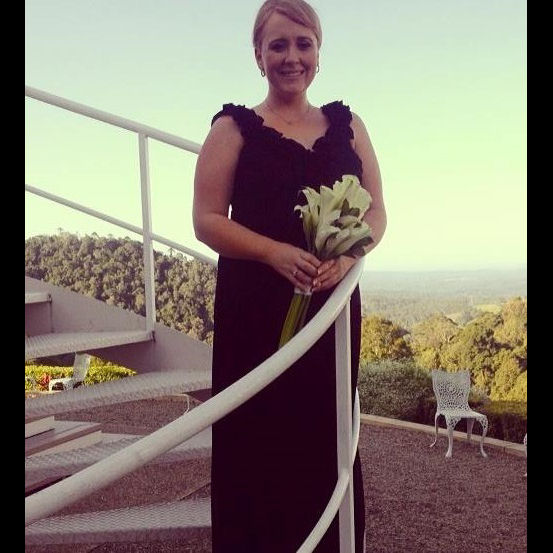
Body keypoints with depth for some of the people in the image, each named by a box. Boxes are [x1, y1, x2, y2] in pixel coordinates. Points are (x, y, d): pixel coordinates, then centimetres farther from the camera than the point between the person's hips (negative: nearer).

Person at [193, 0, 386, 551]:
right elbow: (207, 220, -4)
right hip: (255, 312, -2)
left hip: (333, 306, 3)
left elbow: (376, 212, 9)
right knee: (260, 447, -1)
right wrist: (277, 253, -19)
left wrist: (348, 255, -13)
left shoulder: (347, 125, 12)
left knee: (327, 441, 6)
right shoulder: (234, 128, 3)